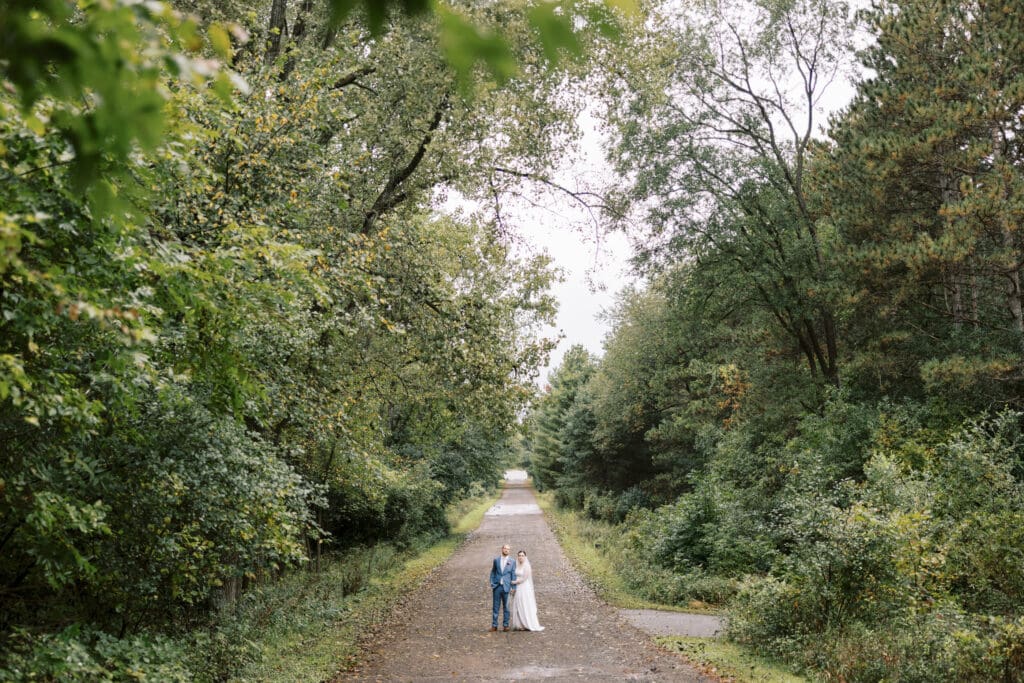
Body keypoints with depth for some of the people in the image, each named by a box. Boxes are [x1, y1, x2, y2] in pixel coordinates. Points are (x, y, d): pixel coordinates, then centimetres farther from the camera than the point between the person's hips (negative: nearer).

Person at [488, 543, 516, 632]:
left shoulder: (512, 561, 4)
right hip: (497, 586, 1)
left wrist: (513, 587, -3)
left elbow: (513, 575, 3)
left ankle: (505, 625, 10)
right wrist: (492, 584, 2)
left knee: (506, 607, 3)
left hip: (506, 587, -1)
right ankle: (494, 625, 7)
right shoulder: (496, 560, 8)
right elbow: (493, 572, 11)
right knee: (495, 607, 3)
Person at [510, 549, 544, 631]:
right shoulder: (516, 566, 9)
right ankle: (519, 625, 8)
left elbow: (524, 579, -14)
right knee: (517, 607, 5)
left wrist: (514, 582, -8)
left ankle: (528, 625, 0)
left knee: (525, 607, -5)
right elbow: (515, 577, 12)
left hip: (525, 588, -6)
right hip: (517, 589, 6)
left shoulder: (526, 566, -10)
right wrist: (513, 588, 4)